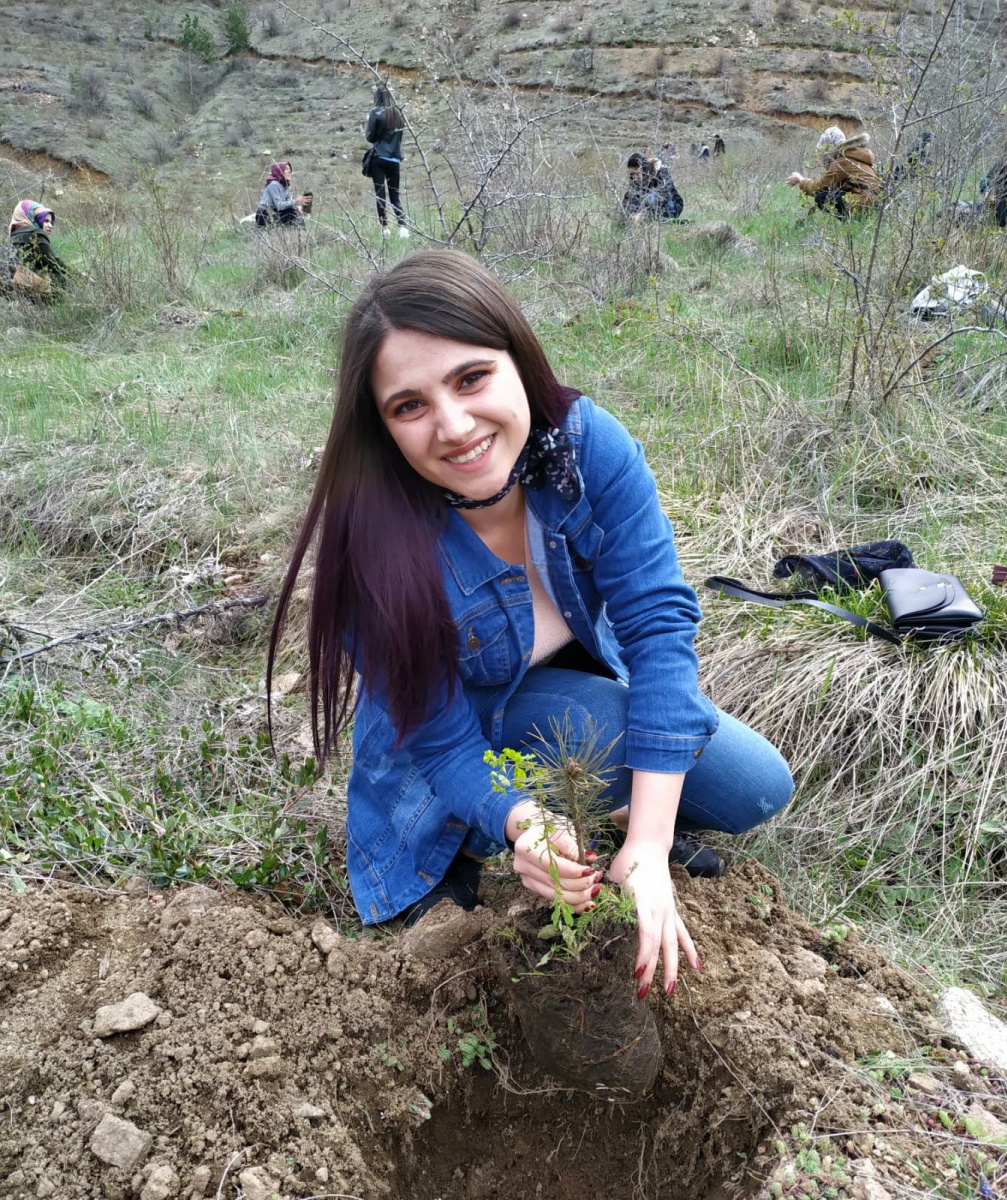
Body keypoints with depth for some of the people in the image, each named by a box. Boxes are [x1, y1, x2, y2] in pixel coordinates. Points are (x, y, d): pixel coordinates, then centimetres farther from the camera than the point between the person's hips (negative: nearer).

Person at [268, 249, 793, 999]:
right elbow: (444, 742, -26)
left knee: (757, 791, -5)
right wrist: (525, 825, -49)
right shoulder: (372, 543, -34)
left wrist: (646, 845, -38)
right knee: (604, 720, -32)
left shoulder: (587, 442, -28)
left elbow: (659, 620, -31)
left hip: (591, 683, 3)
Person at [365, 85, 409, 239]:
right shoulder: (398, 112, 7)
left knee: (380, 193, 0)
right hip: (394, 159, 4)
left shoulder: (376, 112, -4)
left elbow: (371, 137, -1)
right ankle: (403, 226, -9)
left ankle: (384, 227, -5)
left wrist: (366, 133, 17)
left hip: (378, 158, -3)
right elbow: (400, 136, 13)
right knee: (395, 194, 8)